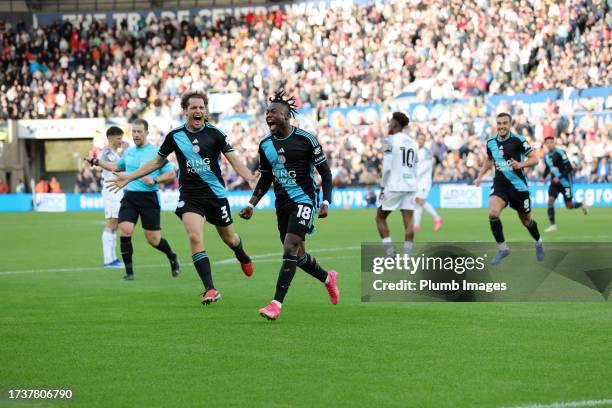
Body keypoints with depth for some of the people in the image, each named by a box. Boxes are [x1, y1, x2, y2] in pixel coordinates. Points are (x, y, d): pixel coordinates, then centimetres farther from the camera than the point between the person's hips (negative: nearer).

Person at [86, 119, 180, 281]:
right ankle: (129, 272, -6)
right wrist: (97, 162, 24)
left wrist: (154, 180, -18)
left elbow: (171, 173, -4)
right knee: (124, 230, -15)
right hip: (129, 197, 4)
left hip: (149, 197, -4)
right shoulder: (128, 152, 13)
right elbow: (117, 167, 32)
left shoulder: (156, 152, -4)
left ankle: (172, 257, 32)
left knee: (153, 239, 0)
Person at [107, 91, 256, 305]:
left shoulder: (215, 134, -6)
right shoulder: (175, 136, 0)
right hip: (189, 196, 0)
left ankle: (243, 258, 53)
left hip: (215, 194, 0)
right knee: (195, 237, -21)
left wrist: (250, 177, -28)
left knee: (229, 238, 15)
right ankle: (209, 289, -19)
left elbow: (234, 159, -9)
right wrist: (128, 177, 11)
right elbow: (157, 161, 13)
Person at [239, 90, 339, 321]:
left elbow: (325, 172, -5)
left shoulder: (305, 139, -10)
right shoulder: (265, 145, 6)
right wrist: (251, 204, 9)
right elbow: (265, 178, 18)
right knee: (297, 254, 12)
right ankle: (327, 278, 41)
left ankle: (277, 303, -21)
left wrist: (326, 202, -15)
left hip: (304, 200, -6)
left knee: (290, 248, -19)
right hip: (282, 204, 6)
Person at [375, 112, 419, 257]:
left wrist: (383, 186, -3)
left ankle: (390, 252, -2)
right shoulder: (413, 143, 14)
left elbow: (387, 167, -12)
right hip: (410, 187, 6)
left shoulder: (390, 141, -6)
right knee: (408, 221, 2)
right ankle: (407, 255, -5)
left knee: (380, 217, 7)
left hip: (394, 186, -6)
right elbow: (415, 170, 16)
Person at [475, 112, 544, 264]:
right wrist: (480, 176, 12)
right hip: (500, 184, 3)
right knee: (492, 213, -23)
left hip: (518, 185, -2)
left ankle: (538, 243, 43)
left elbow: (534, 159, -10)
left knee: (526, 220, 11)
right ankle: (503, 248, -8)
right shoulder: (491, 142, 2)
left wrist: (521, 164, -28)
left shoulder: (518, 140, -12)